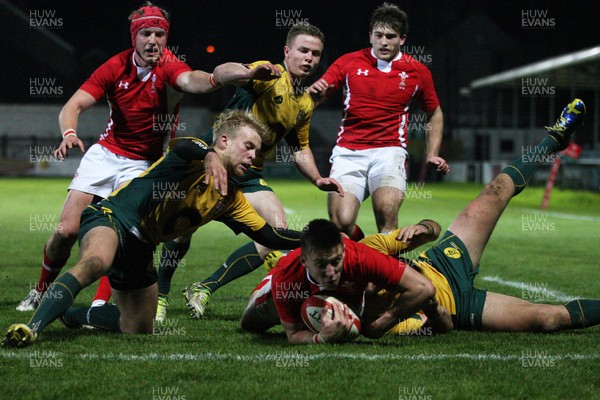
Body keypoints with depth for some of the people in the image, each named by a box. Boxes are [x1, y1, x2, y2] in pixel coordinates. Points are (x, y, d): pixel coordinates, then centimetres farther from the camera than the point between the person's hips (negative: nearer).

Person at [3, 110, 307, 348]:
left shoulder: (230, 200, 12)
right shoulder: (195, 156, -10)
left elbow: (269, 237, 12)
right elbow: (181, 147, -36)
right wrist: (212, 158, -52)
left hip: (140, 248, 9)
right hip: (111, 218, -9)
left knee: (139, 329, 11)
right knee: (94, 264, -41)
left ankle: (74, 315, 35)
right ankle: (32, 327, -50)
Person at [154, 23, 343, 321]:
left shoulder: (306, 104, 11)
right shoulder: (269, 74, -13)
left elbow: (300, 148, 25)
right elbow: (221, 73, -33)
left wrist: (317, 179, 7)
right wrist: (250, 72, -55)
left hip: (249, 174, 6)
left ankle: (203, 290, 2)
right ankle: (160, 294, 14)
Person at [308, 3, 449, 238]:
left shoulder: (417, 72, 7)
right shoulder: (349, 63, 5)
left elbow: (434, 114, 22)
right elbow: (313, 98, 4)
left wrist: (433, 155, 13)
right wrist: (314, 92, -20)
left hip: (389, 151, 0)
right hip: (348, 153, 0)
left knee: (387, 212, -29)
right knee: (341, 222, -18)